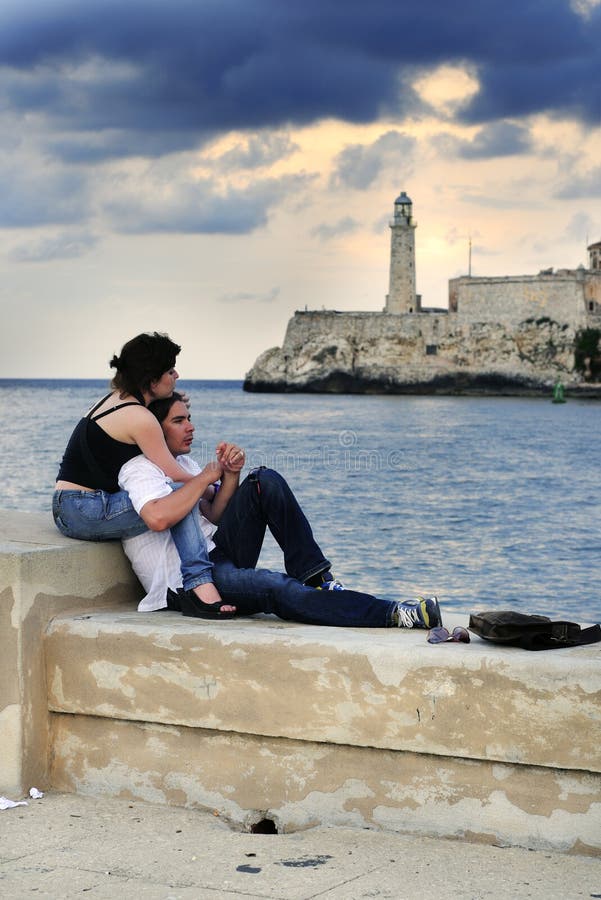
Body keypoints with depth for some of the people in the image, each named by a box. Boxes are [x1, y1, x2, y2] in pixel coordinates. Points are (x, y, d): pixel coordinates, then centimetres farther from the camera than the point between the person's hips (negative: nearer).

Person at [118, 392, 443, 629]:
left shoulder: (181, 461, 20)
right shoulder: (139, 469, -9)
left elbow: (212, 517, 11)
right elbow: (158, 518, -31)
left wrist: (230, 476, -8)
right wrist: (207, 476, -17)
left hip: (215, 556, 9)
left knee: (266, 482, -8)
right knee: (278, 588, -33)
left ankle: (314, 577, -11)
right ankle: (392, 614, -42)